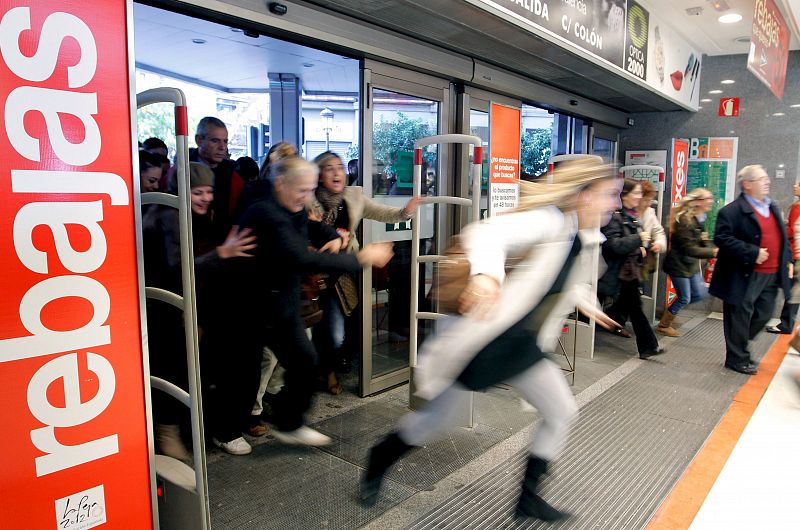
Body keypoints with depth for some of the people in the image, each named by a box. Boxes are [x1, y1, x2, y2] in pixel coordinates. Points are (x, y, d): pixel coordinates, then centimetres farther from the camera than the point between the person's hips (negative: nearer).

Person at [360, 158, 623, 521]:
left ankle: (529, 496, 26)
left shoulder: (586, 240, 5)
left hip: (524, 346, 8)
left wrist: (585, 302, 33)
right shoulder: (550, 221, -23)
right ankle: (379, 461, 34)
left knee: (563, 412, 8)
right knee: (438, 418, 7)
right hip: (487, 339, -8)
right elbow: (488, 232, -42)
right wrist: (487, 275, -60)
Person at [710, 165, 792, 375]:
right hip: (745, 276, -8)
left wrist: (787, 260, 14)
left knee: (763, 315, 15)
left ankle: (739, 348, 33)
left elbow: (782, 237, 23)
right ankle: (738, 359, 17)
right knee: (740, 317, 3)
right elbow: (721, 238, -22)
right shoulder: (733, 211, -13)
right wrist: (752, 253, -23)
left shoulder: (773, 207, 14)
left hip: (771, 275, 8)